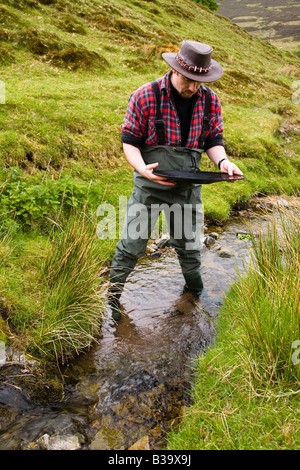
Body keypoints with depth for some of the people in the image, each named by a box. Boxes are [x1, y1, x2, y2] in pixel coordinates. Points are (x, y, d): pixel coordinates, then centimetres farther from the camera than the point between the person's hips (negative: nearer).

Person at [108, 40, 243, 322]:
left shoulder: (210, 100, 0)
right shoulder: (145, 96, -12)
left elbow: (214, 140, 7)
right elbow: (129, 140, -8)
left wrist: (222, 162, -15)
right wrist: (142, 168, -27)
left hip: (189, 186, 3)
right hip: (150, 184, -3)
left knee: (188, 243, 18)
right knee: (132, 244, 1)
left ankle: (196, 290, 43)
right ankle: (112, 296, 23)